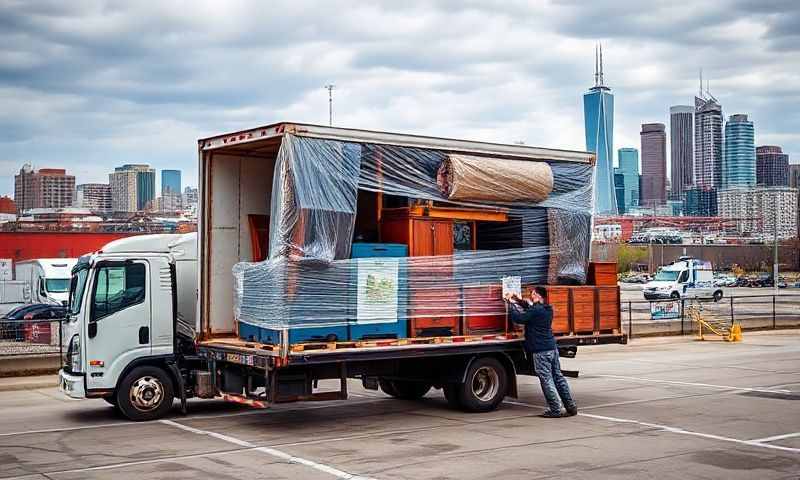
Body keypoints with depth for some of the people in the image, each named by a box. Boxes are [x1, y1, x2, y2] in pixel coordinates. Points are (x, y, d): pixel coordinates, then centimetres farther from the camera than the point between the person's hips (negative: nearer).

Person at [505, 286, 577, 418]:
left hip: (541, 351, -9)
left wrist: (511, 303, -3)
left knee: (547, 380, -3)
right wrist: (519, 301, 29)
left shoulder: (536, 311, -16)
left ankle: (555, 410, -1)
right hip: (552, 348, 9)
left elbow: (517, 318, -14)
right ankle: (571, 407, 15)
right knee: (558, 377, 13)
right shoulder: (547, 309, 12)